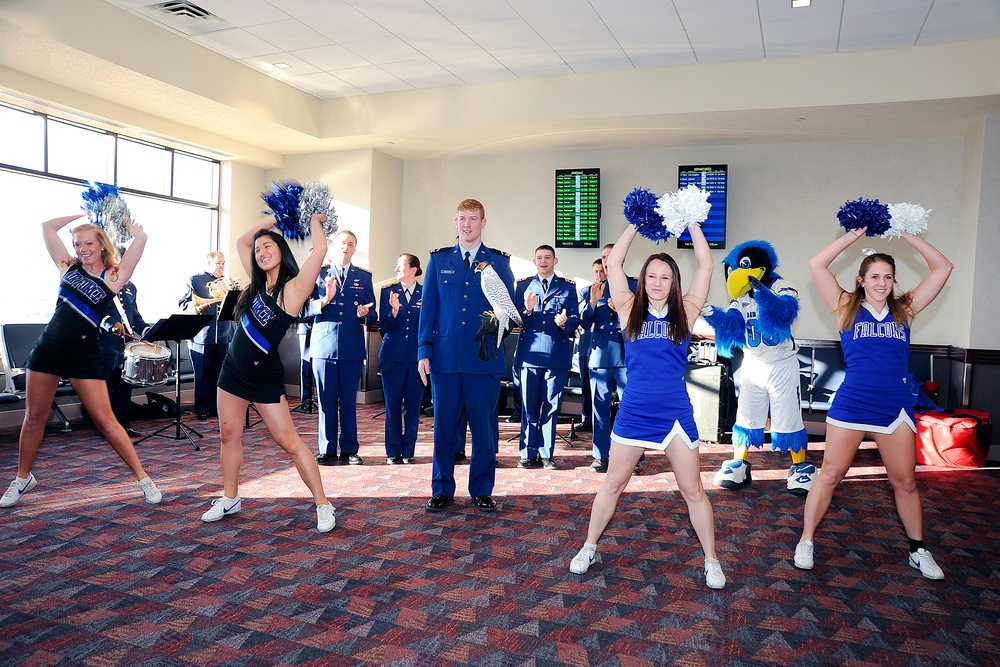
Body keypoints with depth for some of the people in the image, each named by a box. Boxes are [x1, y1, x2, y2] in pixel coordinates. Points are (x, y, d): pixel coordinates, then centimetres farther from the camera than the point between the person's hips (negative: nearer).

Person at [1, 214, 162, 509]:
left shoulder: (113, 276, -5)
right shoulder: (68, 267, 8)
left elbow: (140, 237, -13)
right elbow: (47, 227, 12)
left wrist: (121, 219, 7)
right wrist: (84, 214, 15)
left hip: (85, 356, -4)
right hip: (48, 349, 4)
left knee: (105, 421, -6)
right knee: (34, 418, 14)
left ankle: (144, 479, 2)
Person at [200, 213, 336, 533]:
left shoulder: (293, 288, -13)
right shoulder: (258, 283, 8)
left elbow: (321, 248, -25)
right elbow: (242, 241, 17)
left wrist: (314, 219, -6)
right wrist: (273, 218, 13)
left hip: (265, 377, -7)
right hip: (234, 369, 7)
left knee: (289, 441, -7)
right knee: (230, 435, 12)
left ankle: (323, 504, 0)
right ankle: (230, 499, 27)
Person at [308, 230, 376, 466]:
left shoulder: (364, 277, 11)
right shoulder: (319, 274, 9)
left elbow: (373, 315, 8)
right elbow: (308, 308, 0)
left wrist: (365, 314, -14)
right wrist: (325, 299, -18)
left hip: (352, 347, 0)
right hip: (324, 346, 0)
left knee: (349, 400, 5)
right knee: (326, 400, 4)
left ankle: (349, 449, 14)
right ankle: (327, 450, 14)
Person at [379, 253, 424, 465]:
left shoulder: (426, 294, 3)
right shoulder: (387, 292, 6)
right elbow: (384, 326, -1)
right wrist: (394, 310, -16)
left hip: (416, 357, -1)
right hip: (392, 356, 1)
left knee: (412, 406, 5)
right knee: (392, 405, 4)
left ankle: (408, 451, 15)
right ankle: (393, 451, 14)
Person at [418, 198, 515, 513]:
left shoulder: (499, 261, 7)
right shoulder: (439, 259, 10)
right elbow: (428, 308, 7)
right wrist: (424, 351, 1)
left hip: (485, 357, -1)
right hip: (445, 356, 1)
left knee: (485, 427, 4)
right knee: (443, 426, 6)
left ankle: (482, 490, 19)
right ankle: (442, 490, 19)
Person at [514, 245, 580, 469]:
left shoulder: (568, 287, 10)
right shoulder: (523, 286, 12)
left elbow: (576, 319, 4)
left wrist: (565, 322, -17)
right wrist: (527, 310, -14)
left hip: (557, 355, 0)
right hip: (530, 352, 0)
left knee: (551, 407, 4)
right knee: (529, 406, 3)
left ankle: (546, 454, 14)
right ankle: (528, 454, 12)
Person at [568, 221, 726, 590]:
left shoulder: (685, 312, 2)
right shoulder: (631, 310, 2)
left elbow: (706, 265, 0)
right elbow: (613, 263, -1)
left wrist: (691, 224, 1)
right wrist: (636, 224, 2)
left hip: (676, 414, 0)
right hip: (634, 412, 0)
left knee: (693, 490, 9)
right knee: (613, 484, 12)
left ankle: (711, 559, 25)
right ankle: (589, 547, 28)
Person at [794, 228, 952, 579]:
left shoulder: (904, 310, 7)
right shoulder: (848, 309, 2)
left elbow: (943, 268, 7)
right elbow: (817, 265, -6)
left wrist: (907, 234, 2)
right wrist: (854, 235, -3)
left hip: (895, 406, 3)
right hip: (851, 403, -2)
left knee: (905, 481, 13)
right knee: (830, 474, 4)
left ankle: (918, 549, 30)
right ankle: (806, 541, 15)